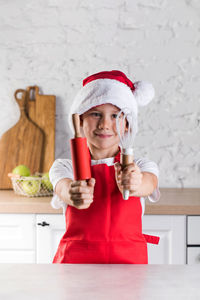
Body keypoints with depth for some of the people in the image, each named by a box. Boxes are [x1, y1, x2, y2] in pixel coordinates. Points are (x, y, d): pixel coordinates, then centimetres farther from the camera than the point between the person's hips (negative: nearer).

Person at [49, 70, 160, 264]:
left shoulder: (142, 167, 10)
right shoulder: (65, 167, 8)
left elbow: (148, 184, -13)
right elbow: (63, 188, -13)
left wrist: (135, 184, -36)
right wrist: (73, 194, -37)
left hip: (128, 259, 0)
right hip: (76, 257, 1)